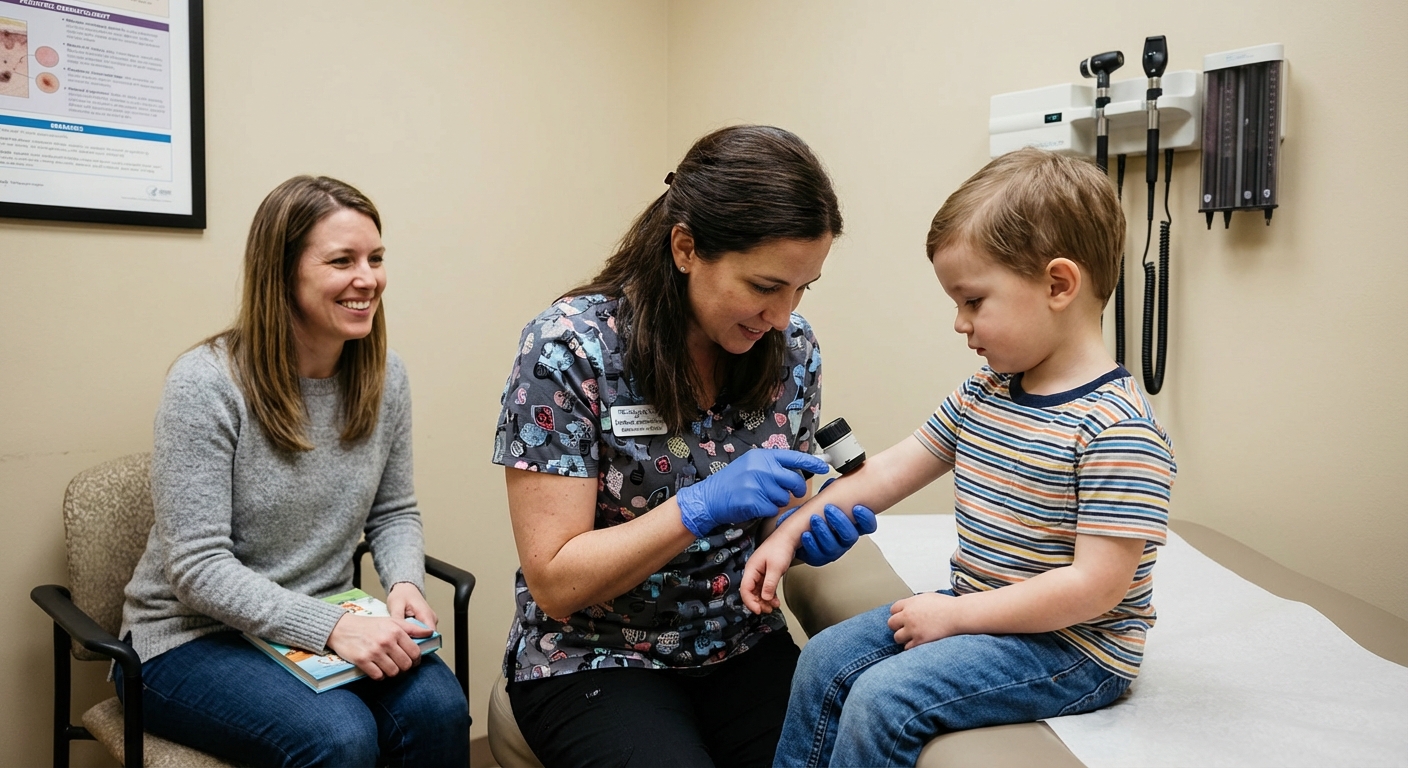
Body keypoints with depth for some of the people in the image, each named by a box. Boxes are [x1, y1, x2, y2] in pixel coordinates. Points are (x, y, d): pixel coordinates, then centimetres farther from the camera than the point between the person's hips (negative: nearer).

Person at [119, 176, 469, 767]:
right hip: (192, 638, -4)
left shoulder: (384, 376, -1)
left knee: (438, 707, -23)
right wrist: (331, 627, -28)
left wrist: (404, 583, -12)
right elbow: (199, 568, -19)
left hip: (326, 625, 5)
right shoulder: (205, 384, -17)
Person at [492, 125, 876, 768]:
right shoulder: (568, 349, -19)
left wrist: (806, 531, -12)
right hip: (593, 660, -3)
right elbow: (555, 581, -17)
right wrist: (701, 506, -29)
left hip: (743, 645, 4)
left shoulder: (791, 347, -4)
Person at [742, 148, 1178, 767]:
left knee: (884, 697, -21)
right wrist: (789, 532, 3)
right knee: (826, 659, 4)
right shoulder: (982, 395, 3)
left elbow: (1096, 585, -25)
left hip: (1073, 646, -8)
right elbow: (891, 471, 7)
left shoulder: (1116, 431, -23)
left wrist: (957, 613, -20)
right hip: (979, 611, 8)